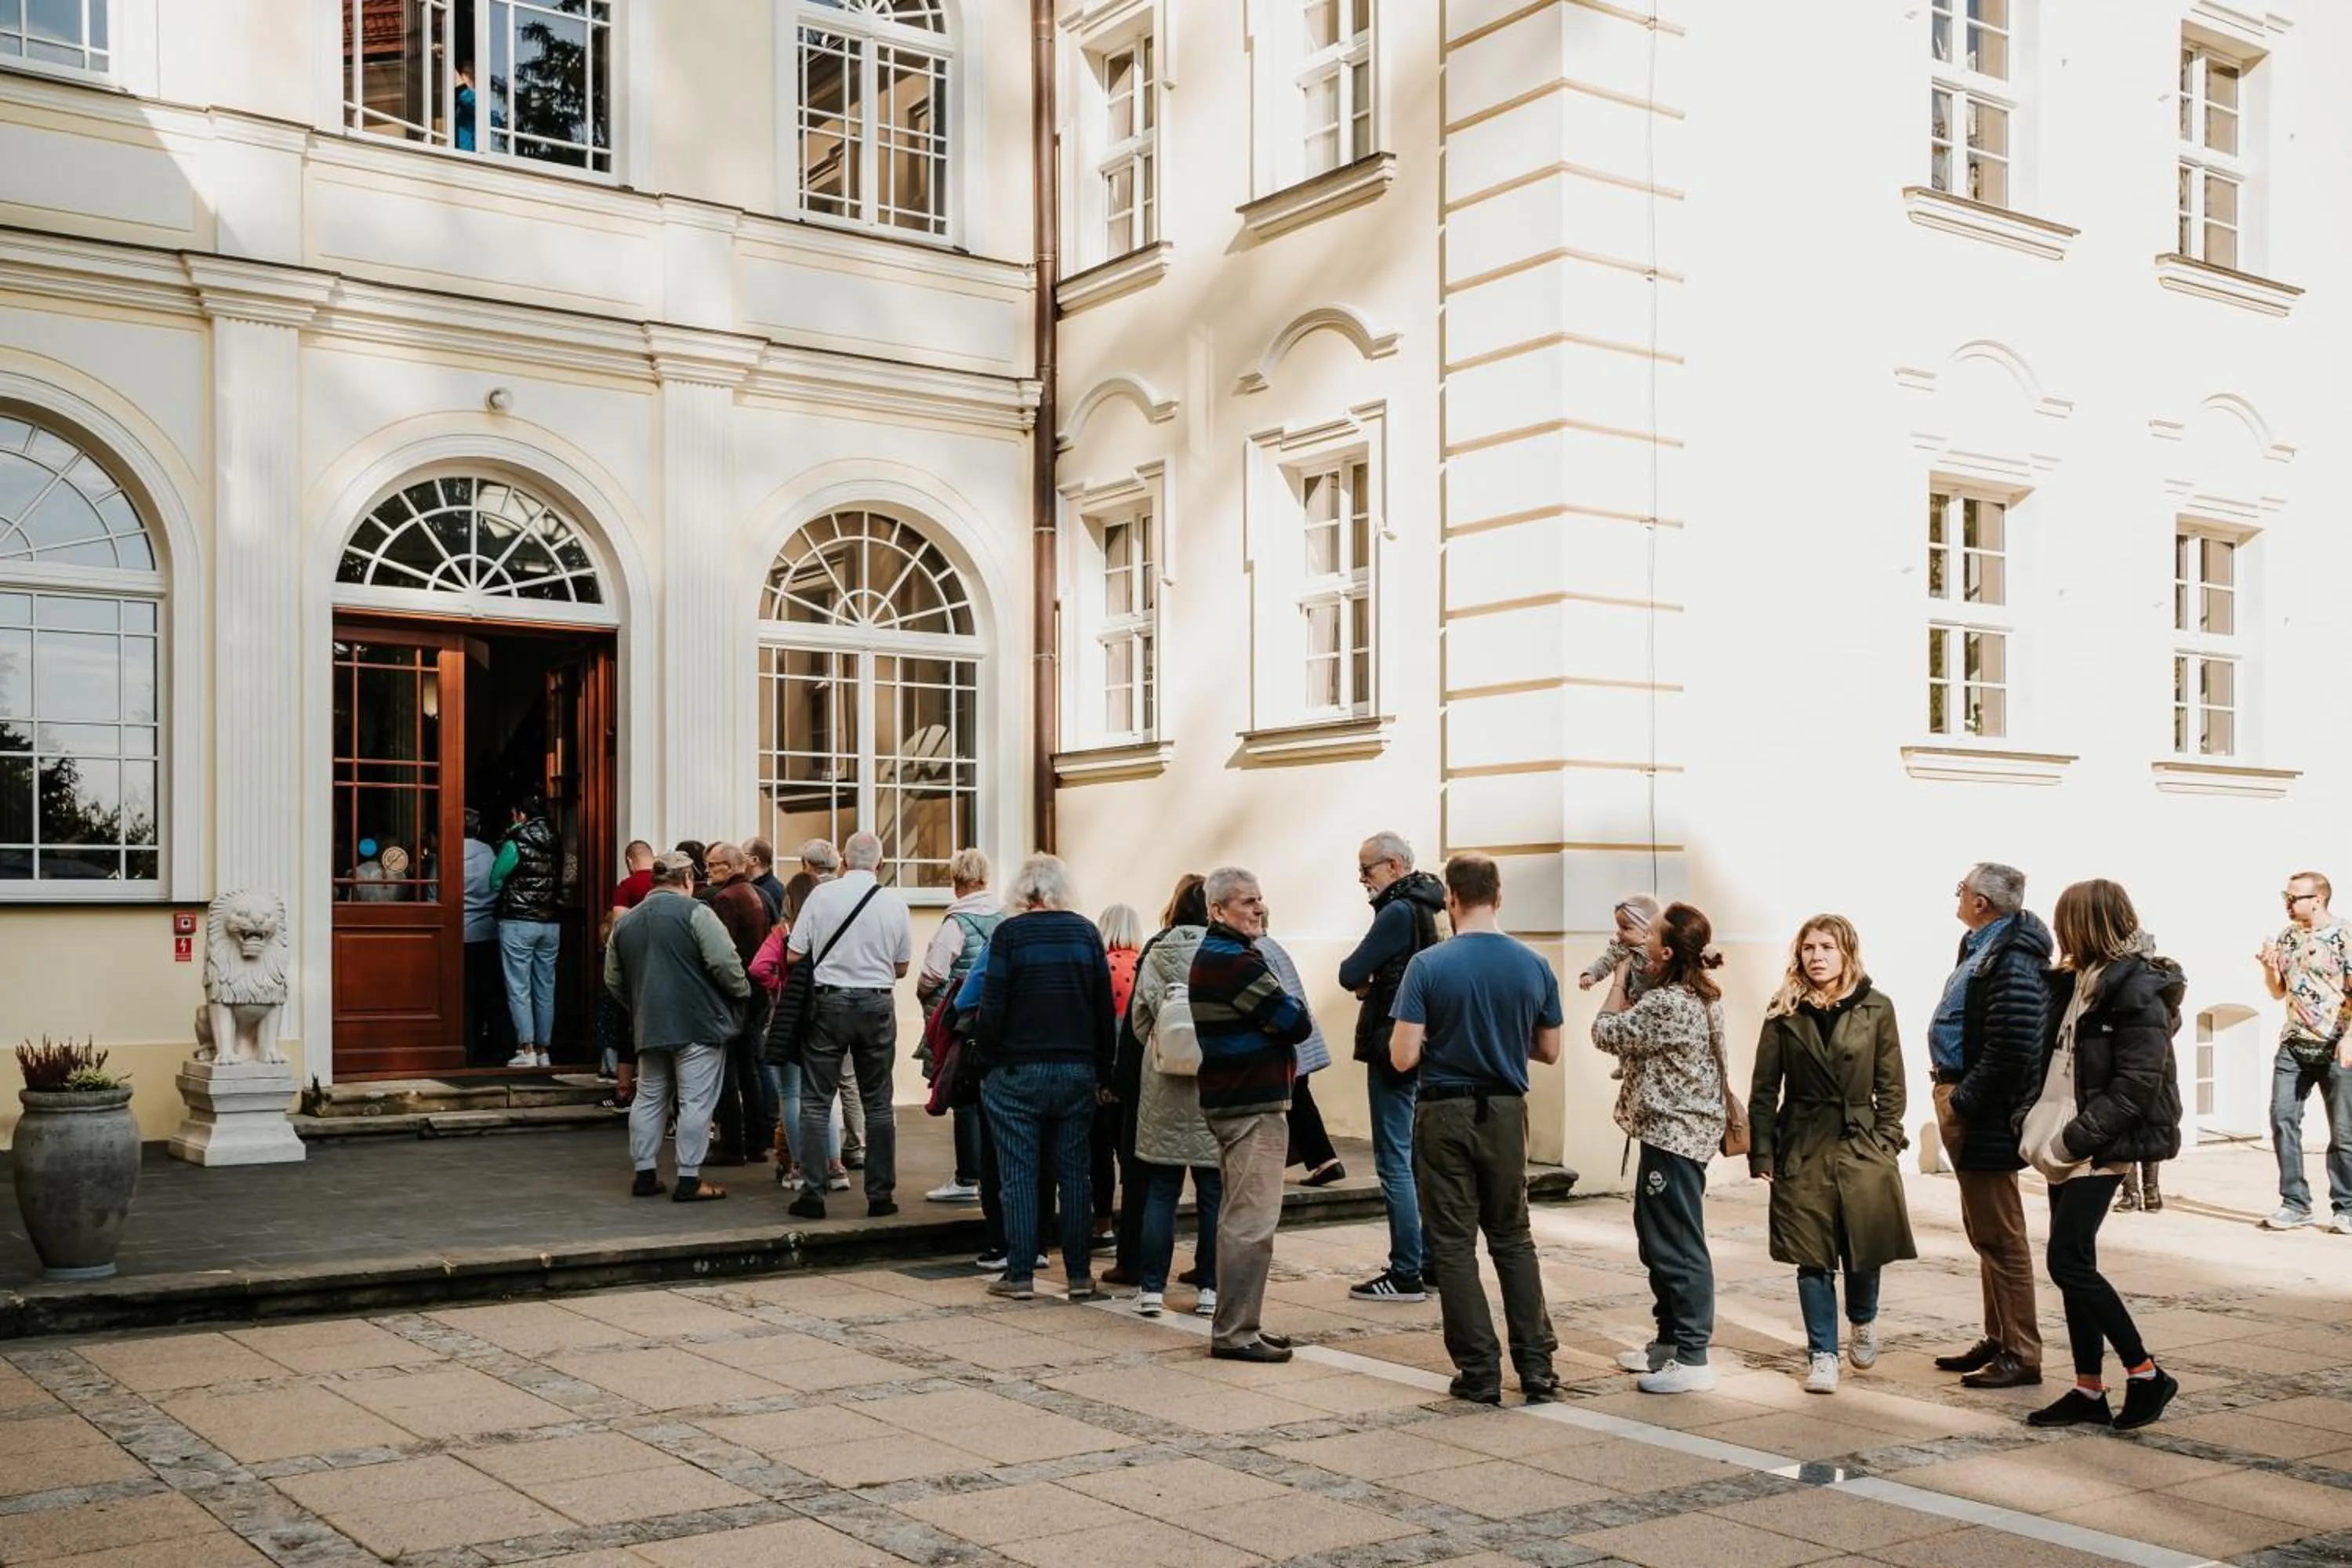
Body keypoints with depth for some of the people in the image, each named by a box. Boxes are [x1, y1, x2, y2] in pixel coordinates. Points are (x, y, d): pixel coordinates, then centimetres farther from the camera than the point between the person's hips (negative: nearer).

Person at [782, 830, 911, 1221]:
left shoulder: (822, 895, -6)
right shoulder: (895, 903, -2)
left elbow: (794, 955, -4)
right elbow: (902, 967, 6)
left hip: (829, 1002, -1)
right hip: (877, 1005, 2)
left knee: (815, 1101, 5)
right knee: (878, 1103, 10)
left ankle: (812, 1193, 2)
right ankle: (880, 1195, 12)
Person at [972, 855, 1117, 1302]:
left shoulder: (1009, 933, -7)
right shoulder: (1086, 932, 3)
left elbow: (992, 1006, -11)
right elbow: (1106, 1009, 5)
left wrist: (986, 1056, 4)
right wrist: (1102, 1073, 10)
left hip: (1018, 1073, -3)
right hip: (1078, 1072, 3)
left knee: (1019, 1176, 3)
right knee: (1073, 1173, 9)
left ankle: (1020, 1275, 5)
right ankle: (1080, 1275, 11)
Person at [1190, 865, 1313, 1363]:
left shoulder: (1210, 955, 15)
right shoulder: (1236, 962, -18)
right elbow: (1298, 1023, -16)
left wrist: (1270, 1024, -3)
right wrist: (1278, 1024, 2)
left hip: (1230, 1100, 11)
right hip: (1253, 1106, -11)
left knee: (1239, 1219, 17)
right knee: (1252, 1222, -8)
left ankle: (1235, 1325, 24)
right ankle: (1235, 1333, -4)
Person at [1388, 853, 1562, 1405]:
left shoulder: (1428, 966, -13)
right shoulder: (1534, 966, -2)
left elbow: (1403, 1057, -15)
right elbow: (1549, 1051, 7)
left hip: (1445, 1115, -3)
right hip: (1505, 1112, 3)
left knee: (1453, 1245, 5)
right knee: (1514, 1239, 16)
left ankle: (1480, 1373, 7)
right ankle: (1537, 1366, 14)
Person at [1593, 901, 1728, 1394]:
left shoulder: (1667, 1005, -22)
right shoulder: (1704, 998, 9)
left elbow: (1608, 1032, -10)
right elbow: (1640, 1031, 16)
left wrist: (1620, 978, 3)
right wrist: (1631, 980, 9)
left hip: (1671, 1136, -11)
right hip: (1689, 1131, 11)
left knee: (1677, 1248, -6)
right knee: (1659, 1242, 19)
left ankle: (1692, 1359, -2)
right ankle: (1670, 1342, 27)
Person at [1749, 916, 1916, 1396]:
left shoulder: (1875, 1008, 1)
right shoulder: (1783, 1013, 1)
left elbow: (1891, 1085, 3)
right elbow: (1764, 1089, 2)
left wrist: (1888, 1143, -4)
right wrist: (1762, 1153, -2)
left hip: (1862, 1145, 0)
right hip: (1803, 1149, 0)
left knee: (1864, 1249, 5)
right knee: (1813, 1258, 1)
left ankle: (1863, 1321, 36)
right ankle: (1822, 1355, 13)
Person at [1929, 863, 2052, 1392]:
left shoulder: (2013, 961, -19)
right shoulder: (1984, 949, 14)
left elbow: (2010, 1050, -25)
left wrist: (1963, 1104, -20)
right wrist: (1953, 1099, 13)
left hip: (1987, 1114, -11)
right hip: (1966, 1101, 11)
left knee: (1999, 1235, -4)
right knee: (1984, 1233, 18)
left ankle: (2021, 1355, 4)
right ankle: (1998, 1341, 29)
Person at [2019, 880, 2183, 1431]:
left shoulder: (2138, 990, -13)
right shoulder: (2078, 981, 13)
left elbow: (2135, 1087, -18)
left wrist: (2073, 1139, -20)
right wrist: (2040, 1125, 7)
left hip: (2100, 1149, -9)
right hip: (2067, 1145, 9)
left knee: (2069, 1262, -11)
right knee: (2073, 1266, 8)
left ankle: (2146, 1374, 2)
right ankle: (2088, 1391, 15)